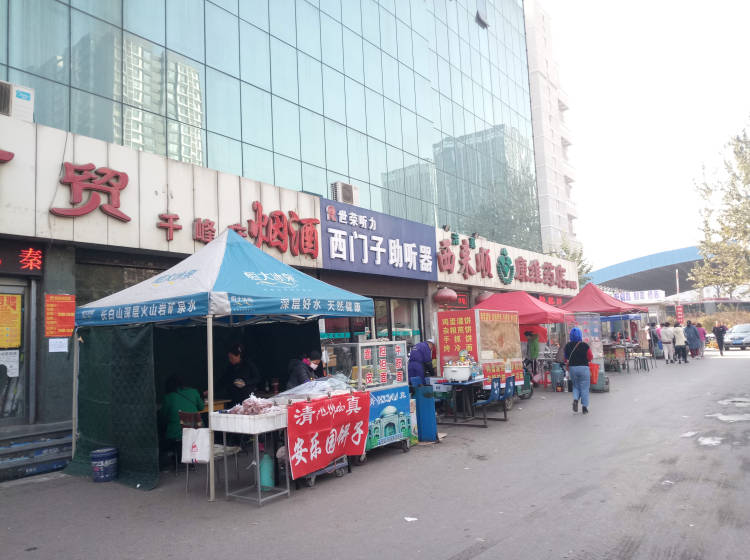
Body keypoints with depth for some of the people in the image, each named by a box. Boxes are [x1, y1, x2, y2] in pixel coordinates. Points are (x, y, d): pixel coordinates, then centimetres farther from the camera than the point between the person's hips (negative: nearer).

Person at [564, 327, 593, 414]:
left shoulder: (567, 346, -4)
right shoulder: (584, 346, -12)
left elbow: (566, 359, 3)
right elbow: (590, 358, -4)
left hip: (572, 368, 3)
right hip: (583, 368, -3)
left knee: (576, 386, 19)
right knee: (584, 387, 7)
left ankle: (575, 399, -5)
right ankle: (585, 407, 11)